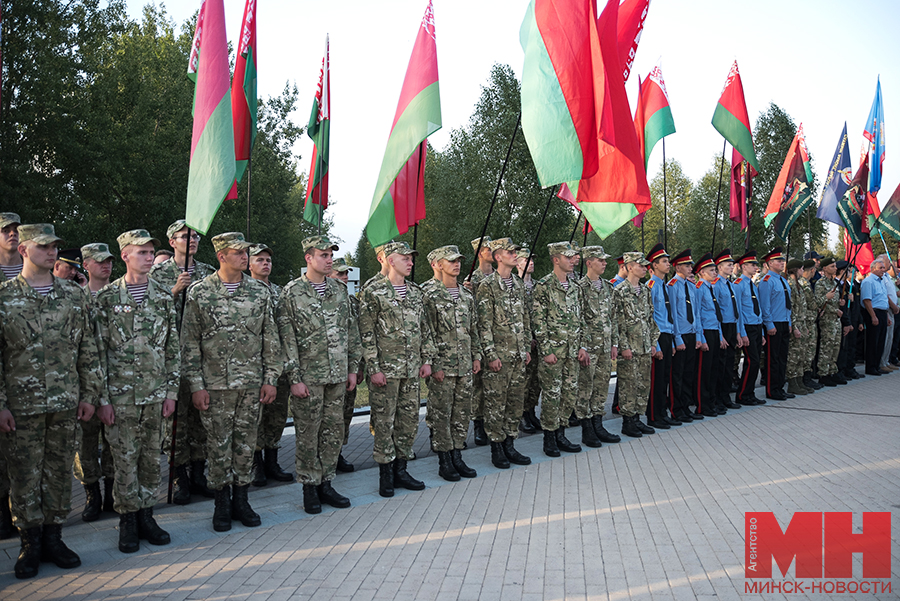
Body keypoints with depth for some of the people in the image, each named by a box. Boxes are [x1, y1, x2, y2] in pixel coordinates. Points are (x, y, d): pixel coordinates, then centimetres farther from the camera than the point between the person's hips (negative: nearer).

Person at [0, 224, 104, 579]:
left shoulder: (73, 295, 6)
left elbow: (88, 348, 8)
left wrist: (90, 394, 5)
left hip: (65, 403, 2)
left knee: (60, 472, 10)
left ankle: (53, 537, 24)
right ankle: (30, 544, 21)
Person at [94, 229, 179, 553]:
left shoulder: (164, 296, 6)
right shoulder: (107, 297, -2)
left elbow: (173, 347, 7)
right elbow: (98, 350, -3)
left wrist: (171, 390, 3)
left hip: (156, 392, 3)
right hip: (120, 393, -3)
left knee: (151, 457, 9)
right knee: (125, 459, 3)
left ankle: (146, 515, 22)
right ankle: (128, 520, 17)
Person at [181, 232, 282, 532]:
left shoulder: (260, 292, 5)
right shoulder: (199, 292, -2)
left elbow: (271, 339, 7)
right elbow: (190, 343, -1)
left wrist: (271, 378, 2)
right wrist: (196, 385, -6)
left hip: (252, 383, 2)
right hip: (215, 384, -2)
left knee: (246, 443, 9)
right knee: (218, 445, 5)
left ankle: (241, 499, 23)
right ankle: (222, 504, 21)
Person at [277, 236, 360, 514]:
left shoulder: (340, 290, 9)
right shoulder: (291, 293, -5)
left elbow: (352, 330, 13)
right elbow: (287, 338, -8)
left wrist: (352, 367, 10)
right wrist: (294, 378, -12)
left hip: (337, 375, 5)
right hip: (309, 376, -5)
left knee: (334, 431, 10)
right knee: (308, 433, 4)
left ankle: (326, 483, 22)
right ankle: (310, 487, 17)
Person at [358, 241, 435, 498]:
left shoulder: (415, 292, 12)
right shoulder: (373, 292, -6)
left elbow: (424, 328, 16)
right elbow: (366, 333, -9)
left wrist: (427, 359, 9)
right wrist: (373, 368, -13)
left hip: (412, 369, 6)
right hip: (386, 368, -6)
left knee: (410, 419, 9)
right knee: (384, 421, 1)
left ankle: (400, 469, 22)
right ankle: (386, 474, 13)